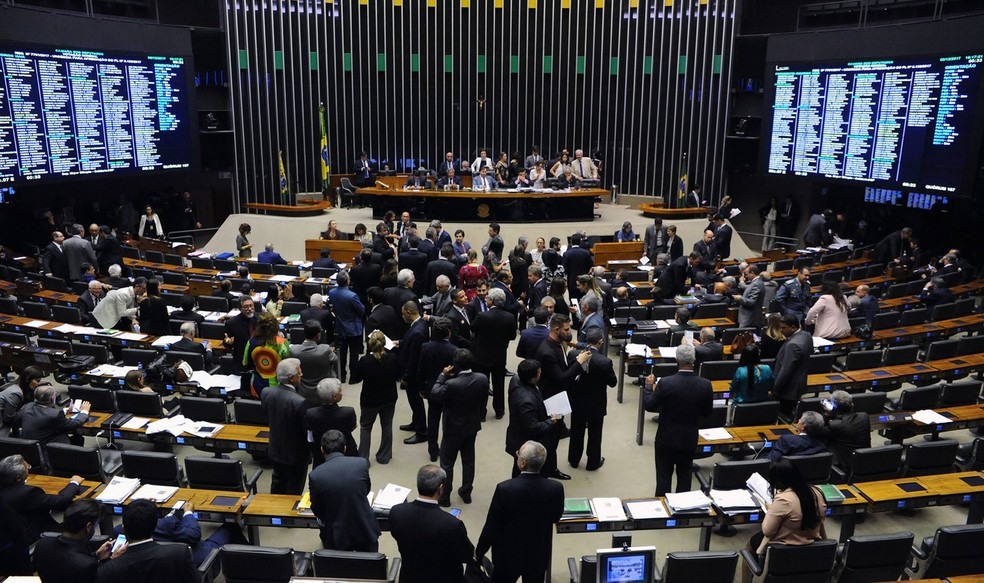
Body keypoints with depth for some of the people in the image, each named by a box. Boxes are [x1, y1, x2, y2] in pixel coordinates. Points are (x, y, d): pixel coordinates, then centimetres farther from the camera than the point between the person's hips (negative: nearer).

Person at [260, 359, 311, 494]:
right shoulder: (300, 402, -32)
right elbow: (307, 430, -21)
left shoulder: (266, 392, -14)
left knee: (277, 485, 26)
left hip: (276, 449, 6)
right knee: (294, 491, 13)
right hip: (296, 454, -6)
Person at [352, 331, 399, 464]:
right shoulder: (393, 358, -19)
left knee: (365, 427, 19)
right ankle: (384, 456, 29)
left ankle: (363, 457, 21)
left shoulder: (365, 361, -26)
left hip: (370, 400, -2)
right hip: (389, 398, 2)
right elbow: (398, 376, -2)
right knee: (387, 426, 20)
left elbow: (355, 378, -11)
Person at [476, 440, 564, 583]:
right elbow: (556, 517, -1)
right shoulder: (555, 488, -21)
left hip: (508, 555, -2)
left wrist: (479, 551, -2)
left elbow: (492, 525, -18)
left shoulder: (505, 489, -29)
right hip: (539, 554, 2)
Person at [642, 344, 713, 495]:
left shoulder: (665, 383, -22)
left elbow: (649, 406, -11)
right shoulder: (705, 385, -14)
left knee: (663, 478, 11)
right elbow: (706, 412, -1)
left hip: (666, 438, -2)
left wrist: (649, 386, 4)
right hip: (689, 439, 2)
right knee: (685, 478, 17)